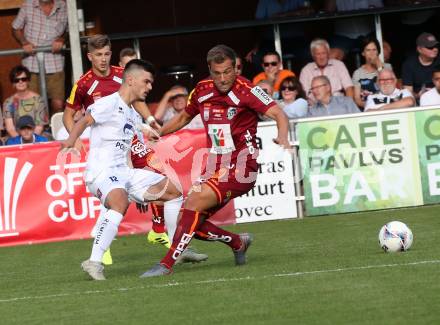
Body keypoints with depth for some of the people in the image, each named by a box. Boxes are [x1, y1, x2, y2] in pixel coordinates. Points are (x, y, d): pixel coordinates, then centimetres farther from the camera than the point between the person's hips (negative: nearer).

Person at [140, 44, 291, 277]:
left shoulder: (246, 90, -13)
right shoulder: (202, 91, 5)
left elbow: (278, 114, -23)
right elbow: (184, 118, 25)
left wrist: (282, 137, -42)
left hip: (239, 170, -7)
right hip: (216, 169, 7)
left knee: (193, 203, -22)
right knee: (193, 224, -1)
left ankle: (167, 264, -18)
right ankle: (238, 243, 24)